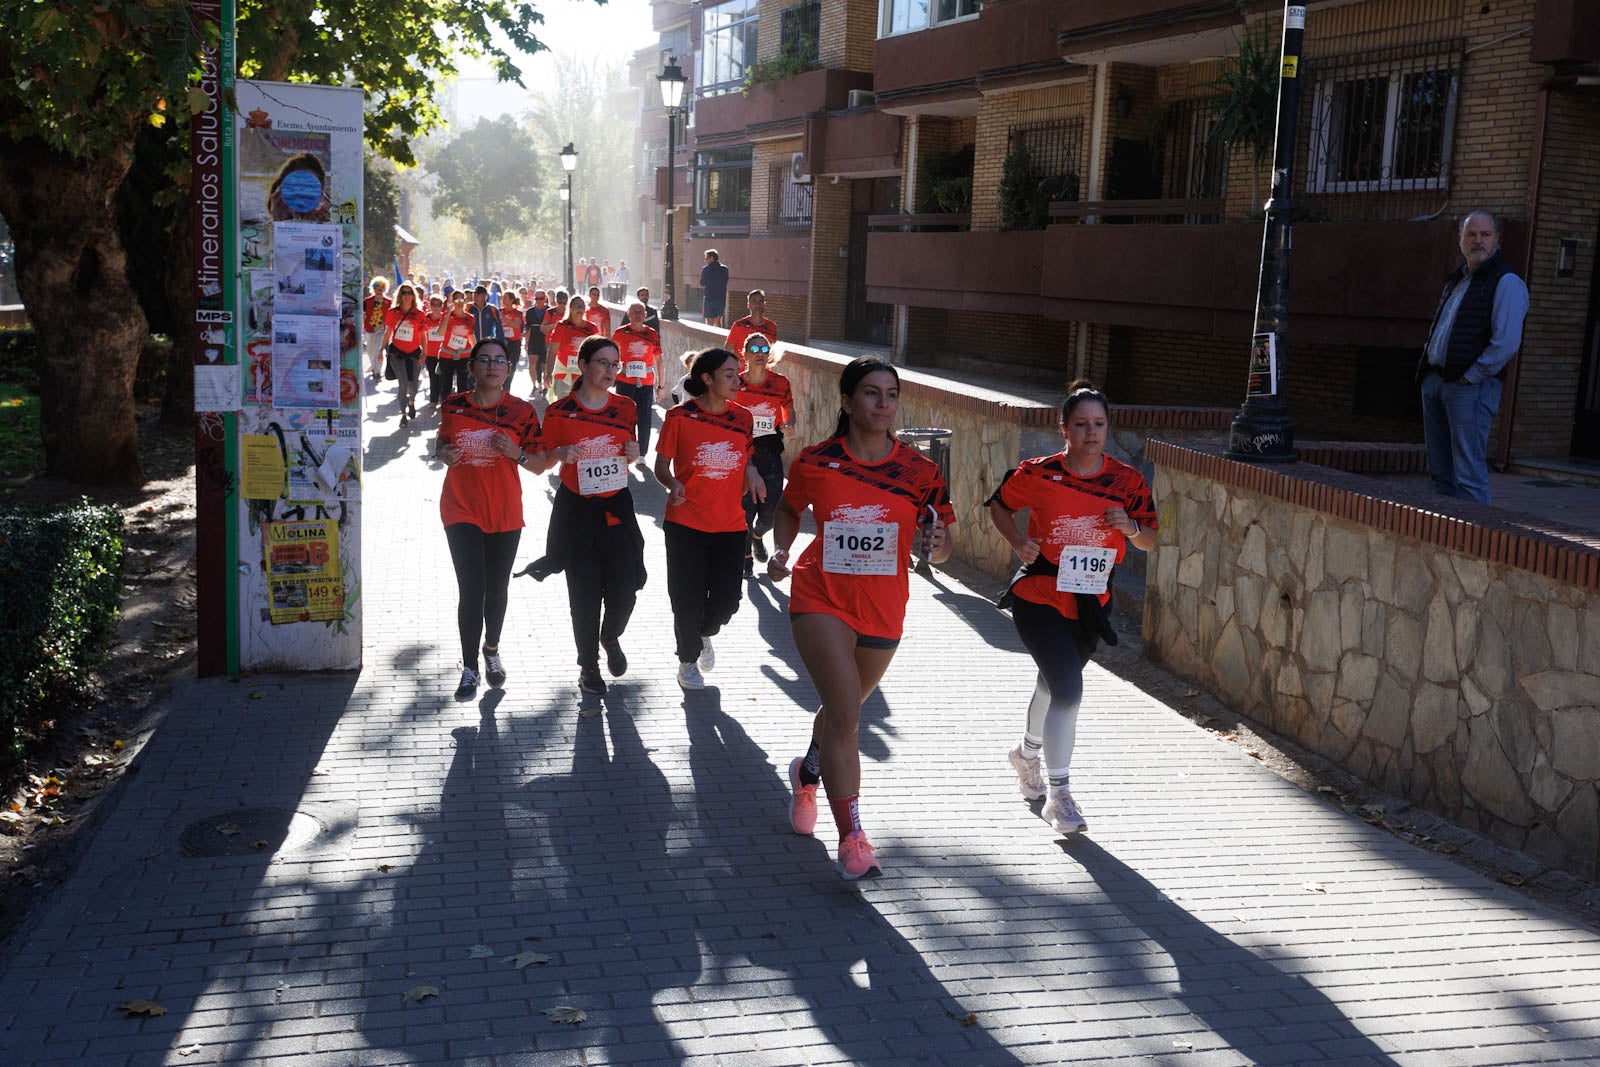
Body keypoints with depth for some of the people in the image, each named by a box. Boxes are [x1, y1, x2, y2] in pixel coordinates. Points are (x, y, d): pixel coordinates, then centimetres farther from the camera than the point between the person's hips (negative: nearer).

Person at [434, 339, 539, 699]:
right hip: (462, 510, -1)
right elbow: (441, 442, 16)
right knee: (471, 588, -9)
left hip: (504, 512, 1)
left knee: (497, 588, 11)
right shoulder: (453, 406, 0)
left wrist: (516, 452, -18)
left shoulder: (521, 411, -3)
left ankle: (492, 650, 37)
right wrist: (444, 453, -7)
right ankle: (470, 668, 3)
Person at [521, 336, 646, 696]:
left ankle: (611, 637, 33)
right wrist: (559, 454, -20)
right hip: (577, 511, -2)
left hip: (616, 508, 3)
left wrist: (633, 455, -5)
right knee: (585, 594, 3)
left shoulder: (625, 407, 4)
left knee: (624, 590, -1)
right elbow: (538, 465, 0)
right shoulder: (559, 411, -6)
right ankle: (588, 664, 23)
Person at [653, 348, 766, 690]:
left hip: (729, 524, 3)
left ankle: (705, 631, 38)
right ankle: (688, 659, 28)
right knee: (688, 597, 4)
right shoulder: (680, 416, -7)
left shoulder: (742, 417, 5)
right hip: (686, 523, -3)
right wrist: (673, 485, -22)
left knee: (727, 598, 3)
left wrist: (750, 474, -2)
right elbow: (662, 465, -2)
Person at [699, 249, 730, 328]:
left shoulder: (705, 269, -8)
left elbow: (702, 284, 1)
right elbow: (725, 284, 9)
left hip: (709, 298, -4)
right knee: (718, 321, 15)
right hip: (721, 299, 4)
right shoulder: (724, 269, 3)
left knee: (709, 322, 0)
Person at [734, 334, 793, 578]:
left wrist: (788, 425, -6)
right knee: (745, 508, -2)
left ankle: (758, 536, 37)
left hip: (770, 453, 1)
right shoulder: (736, 383, -2)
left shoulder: (780, 382, 0)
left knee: (771, 509, 1)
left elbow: (789, 411, 14)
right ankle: (746, 558, 19)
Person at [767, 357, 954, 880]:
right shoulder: (815, 461, -6)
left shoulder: (919, 470, -5)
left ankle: (807, 771, 53)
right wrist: (781, 551, -5)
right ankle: (852, 836, -7)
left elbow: (938, 549, 0)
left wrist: (938, 545, -23)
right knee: (844, 714, -15)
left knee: (842, 710, 21)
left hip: (883, 609, 3)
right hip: (822, 599, -3)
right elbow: (790, 508, 13)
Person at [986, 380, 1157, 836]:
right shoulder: (1037, 473, -10)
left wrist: (1130, 527, -17)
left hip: (1089, 603, 4)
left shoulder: (1126, 480, -3)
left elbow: (1150, 541, 5)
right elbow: (999, 507, 7)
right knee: (1067, 689, -17)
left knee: (1056, 683, 21)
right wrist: (1019, 543, -10)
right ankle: (1059, 794, -7)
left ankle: (1028, 753, 51)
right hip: (1039, 596, -4)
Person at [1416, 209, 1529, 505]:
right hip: (1434, 381, 8)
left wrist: (1470, 377, -14)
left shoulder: (1506, 282, -7)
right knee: (1441, 471, 11)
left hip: (1472, 387, -8)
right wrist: (1427, 373, 14)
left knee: (1469, 473, -10)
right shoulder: (1457, 279, 19)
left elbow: (1507, 343, -16)